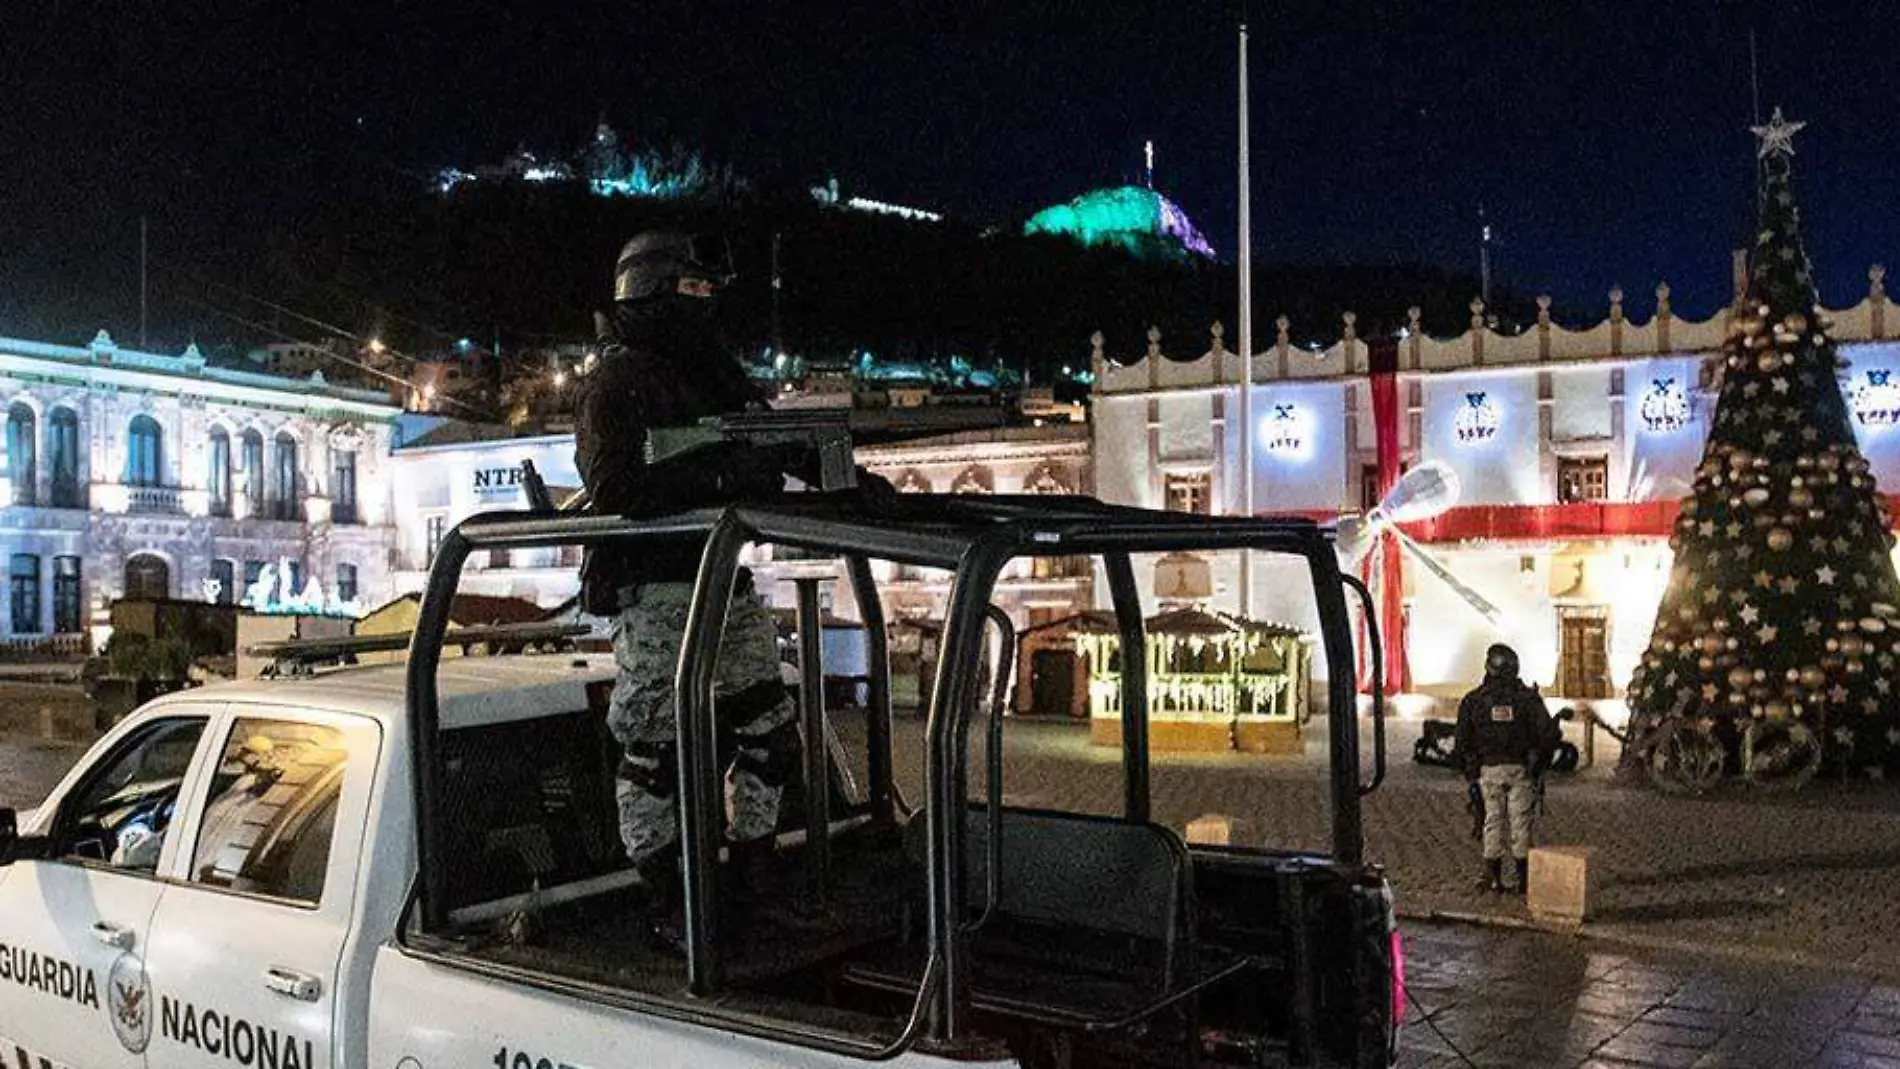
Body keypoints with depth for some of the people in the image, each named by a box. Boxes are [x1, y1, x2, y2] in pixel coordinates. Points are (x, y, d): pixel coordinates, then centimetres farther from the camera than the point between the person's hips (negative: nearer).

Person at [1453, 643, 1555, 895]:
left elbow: (1462, 740, 0)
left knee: (1493, 820, 8)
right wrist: (1538, 761, 7)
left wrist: (1470, 767, 10)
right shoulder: (1528, 697, -3)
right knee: (1520, 821, 5)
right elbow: (1546, 732, -6)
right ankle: (1524, 879, 9)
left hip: (1488, 770, 1)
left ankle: (1493, 878, 9)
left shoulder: (1473, 700, -2)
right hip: (1521, 769, 0)